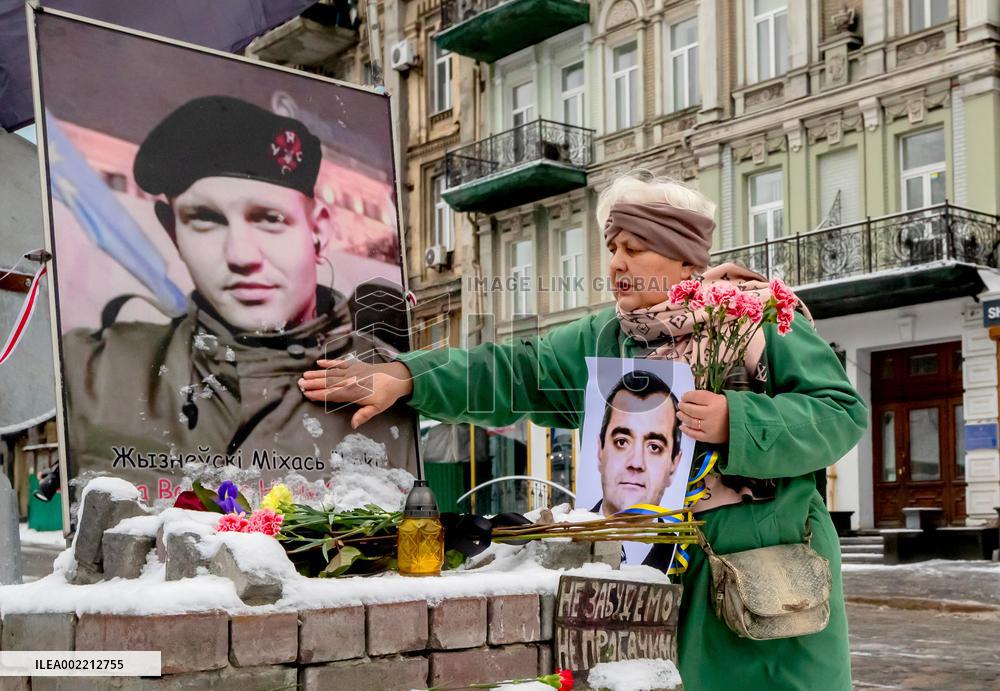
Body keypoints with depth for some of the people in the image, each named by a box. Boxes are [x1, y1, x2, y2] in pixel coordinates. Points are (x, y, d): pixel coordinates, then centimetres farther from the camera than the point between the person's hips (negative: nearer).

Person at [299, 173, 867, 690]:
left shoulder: (762, 317, -5)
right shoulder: (603, 342, 7)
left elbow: (843, 412, -10)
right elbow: (516, 374, -2)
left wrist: (735, 423, -23)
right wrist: (407, 376, -14)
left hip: (772, 565, -3)